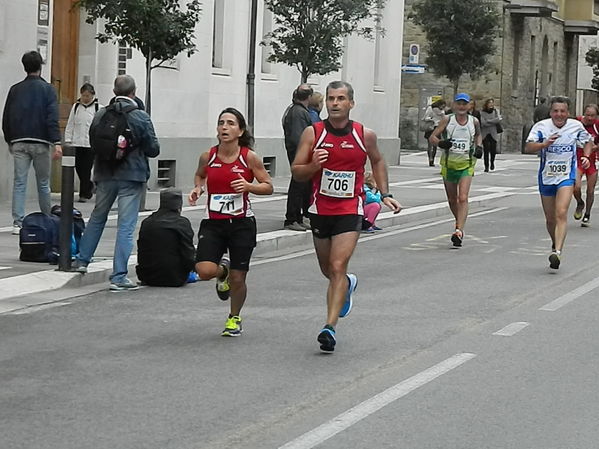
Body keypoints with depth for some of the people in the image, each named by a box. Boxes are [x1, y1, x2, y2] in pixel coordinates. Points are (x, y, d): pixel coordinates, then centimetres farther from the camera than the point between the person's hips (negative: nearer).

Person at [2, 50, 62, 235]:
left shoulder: (15, 90, 8)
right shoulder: (47, 89, -2)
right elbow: (52, 118, -11)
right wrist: (56, 142, -14)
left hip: (18, 143, 2)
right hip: (40, 143, -2)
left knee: (19, 183, 0)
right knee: (43, 183, 8)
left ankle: (17, 223, -7)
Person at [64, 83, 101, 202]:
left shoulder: (98, 108, -1)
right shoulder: (76, 107, 9)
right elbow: (70, 124, 12)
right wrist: (68, 140, 6)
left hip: (91, 144, -4)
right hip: (77, 143, 4)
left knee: (86, 169, -3)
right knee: (78, 167, 6)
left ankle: (84, 194, 3)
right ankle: (90, 187, 28)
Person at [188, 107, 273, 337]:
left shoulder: (249, 157, -7)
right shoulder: (207, 157, -2)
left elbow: (268, 186, 0)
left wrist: (248, 186, -19)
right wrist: (198, 188, 0)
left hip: (242, 223, -1)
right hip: (213, 223, 1)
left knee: (237, 279, 2)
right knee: (204, 271, -18)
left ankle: (234, 318, 32)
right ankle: (223, 271, 20)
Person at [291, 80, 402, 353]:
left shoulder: (365, 135, -2)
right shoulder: (313, 133, -4)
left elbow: (377, 161, 18)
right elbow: (296, 173, -3)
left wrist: (385, 195, 12)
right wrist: (313, 165, -24)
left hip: (350, 211, -2)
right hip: (320, 210, 2)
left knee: (337, 267, -16)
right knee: (328, 270, 18)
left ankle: (330, 327, -18)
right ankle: (347, 284, 53)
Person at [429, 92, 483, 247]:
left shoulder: (474, 121, 1)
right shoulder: (447, 120, -4)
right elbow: (432, 137, -4)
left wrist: (479, 147, 3)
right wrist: (441, 143, -25)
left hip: (466, 164, -1)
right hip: (448, 163, 1)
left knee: (463, 198, -17)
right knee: (452, 199, 12)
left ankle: (459, 231, -25)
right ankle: (460, 223, 36)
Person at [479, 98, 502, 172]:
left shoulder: (495, 111, 8)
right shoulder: (482, 112, 0)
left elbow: (499, 120, -7)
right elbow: (483, 123, -12)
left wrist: (488, 121, -11)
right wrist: (494, 122, -7)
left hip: (493, 134, 2)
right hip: (485, 134, -2)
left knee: (493, 150, -3)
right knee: (486, 150, -10)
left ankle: (492, 162, 26)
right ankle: (486, 166, -3)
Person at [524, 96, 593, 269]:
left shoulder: (576, 126, -2)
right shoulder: (541, 126, -6)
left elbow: (588, 142, 17)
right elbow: (528, 148, -16)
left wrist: (586, 157, -1)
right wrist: (544, 144, -32)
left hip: (566, 177, -2)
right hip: (546, 177, 2)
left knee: (561, 213, -21)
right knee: (550, 219, 12)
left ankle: (557, 252, -28)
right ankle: (555, 244, 39)